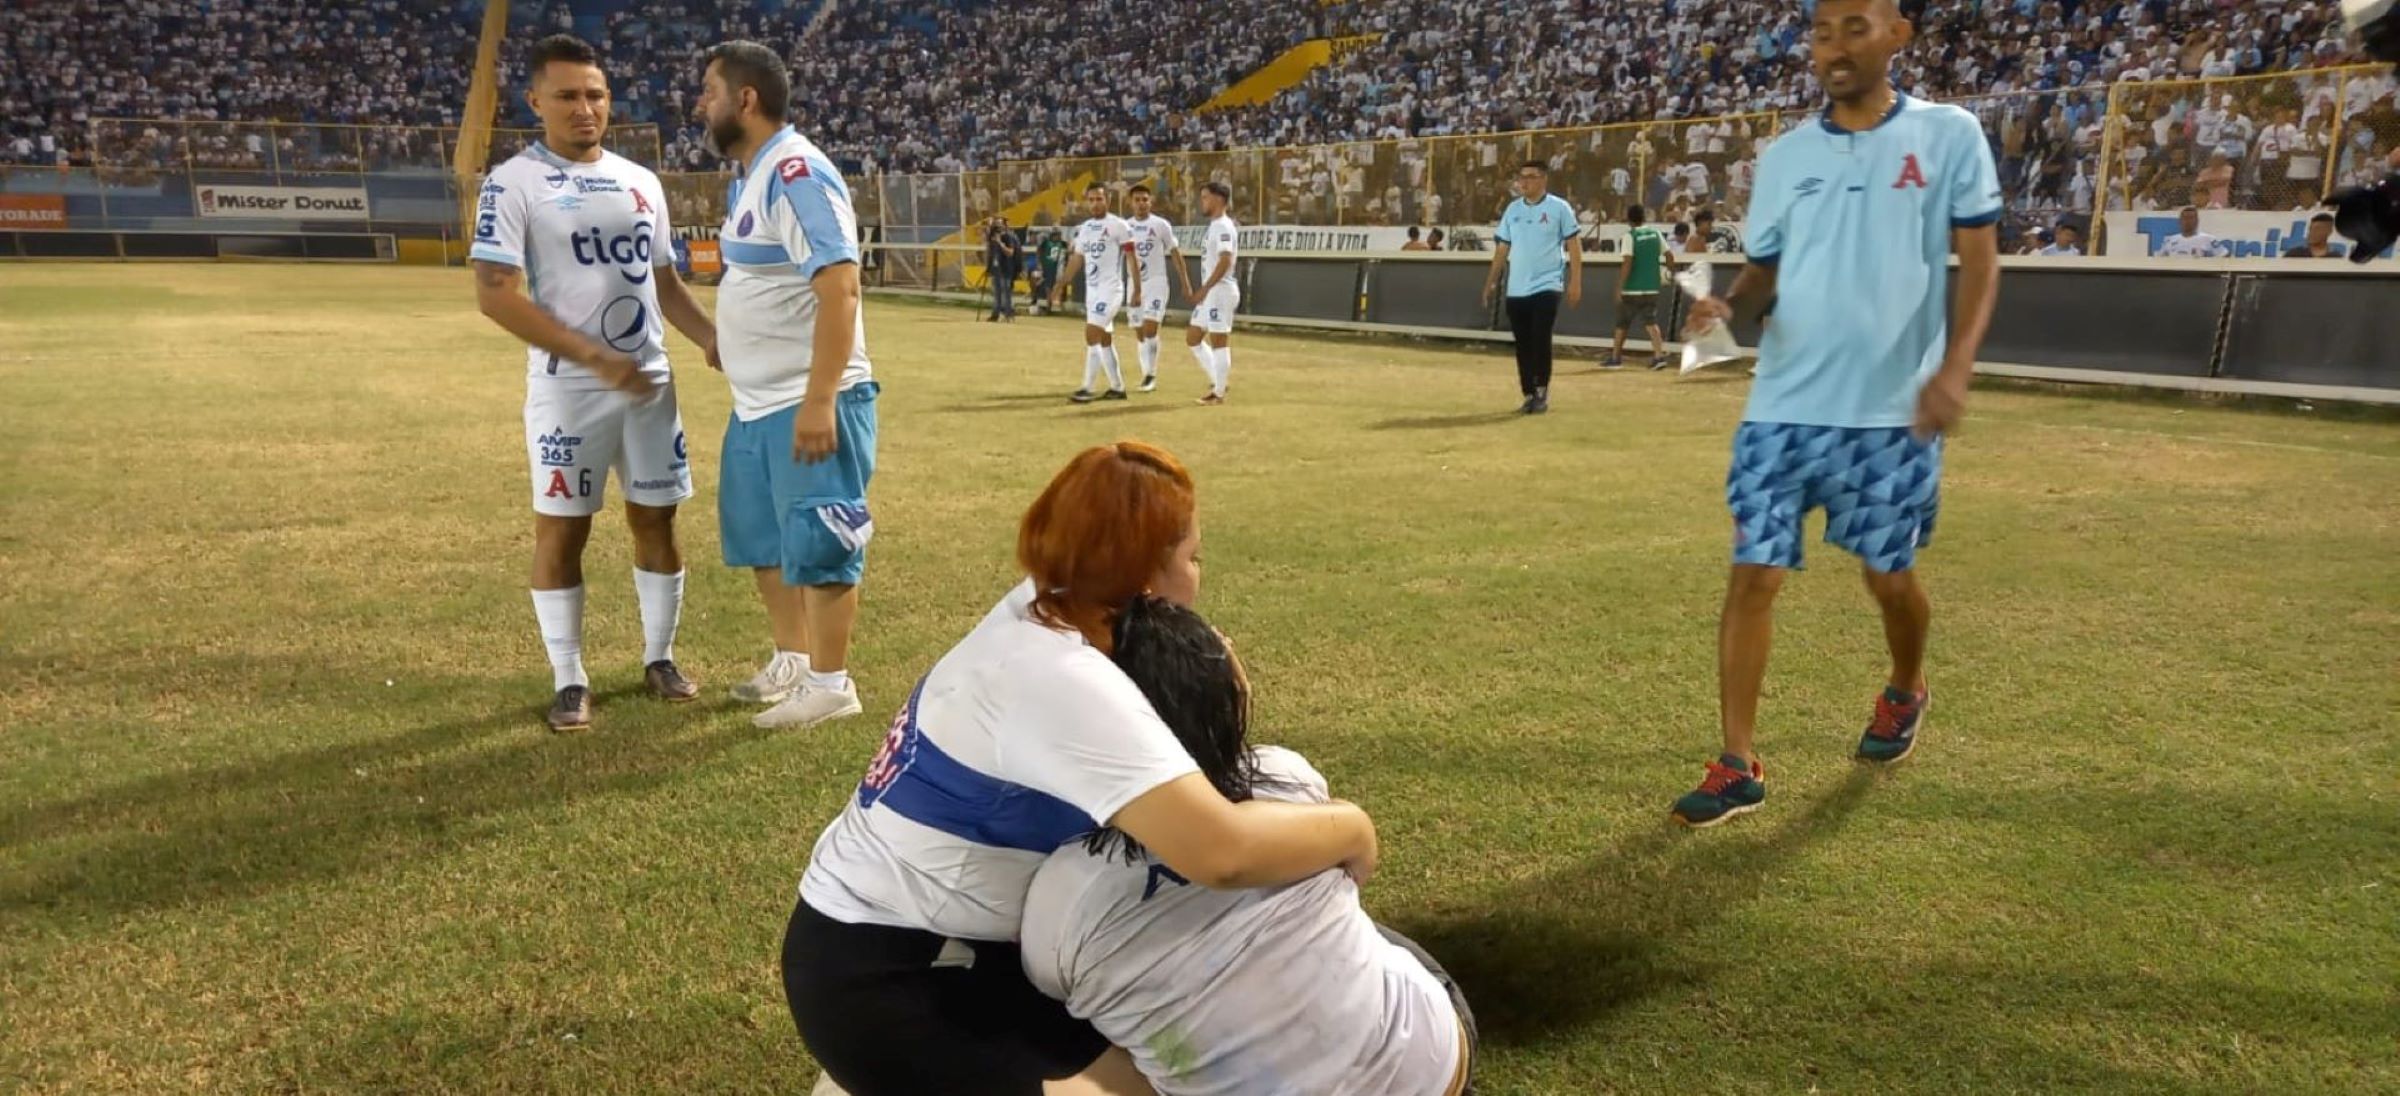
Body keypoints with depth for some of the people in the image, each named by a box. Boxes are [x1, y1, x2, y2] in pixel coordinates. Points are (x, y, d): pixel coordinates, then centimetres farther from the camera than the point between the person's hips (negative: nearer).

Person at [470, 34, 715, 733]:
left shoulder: (641, 183, 11)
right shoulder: (514, 184, -7)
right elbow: (496, 296, -14)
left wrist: (714, 340, 1)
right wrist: (595, 358, -20)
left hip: (651, 382, 5)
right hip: (567, 389, -5)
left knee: (656, 520, 10)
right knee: (561, 529, 1)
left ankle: (659, 659, 24)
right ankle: (569, 681, 12)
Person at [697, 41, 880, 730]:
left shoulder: (796, 174, -18)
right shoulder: (748, 176, 12)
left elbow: (839, 288, -25)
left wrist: (818, 400, -28)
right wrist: (728, 352, 27)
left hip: (809, 403, -11)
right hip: (757, 403, 11)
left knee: (817, 543, -1)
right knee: (760, 536, 20)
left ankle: (830, 685, 11)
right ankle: (792, 661, 34)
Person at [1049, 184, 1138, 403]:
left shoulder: (1119, 225, -9)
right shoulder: (1084, 228, 11)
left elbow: (1131, 257, -9)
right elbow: (1076, 260, 18)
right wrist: (1060, 286, 15)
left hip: (1110, 289, -8)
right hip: (1091, 290, 8)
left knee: (1092, 335, -14)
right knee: (1104, 339, 11)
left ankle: (1087, 388, -11)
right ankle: (1118, 387, 19)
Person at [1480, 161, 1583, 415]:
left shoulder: (1559, 207, -3)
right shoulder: (1513, 209, 10)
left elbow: (1573, 244, -3)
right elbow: (1503, 247, 13)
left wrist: (1575, 282, -10)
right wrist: (1492, 281, 8)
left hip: (1546, 286, -4)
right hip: (1516, 289, 4)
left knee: (1540, 341, -10)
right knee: (1523, 345, 5)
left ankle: (1542, 393, 3)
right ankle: (1529, 395, 13)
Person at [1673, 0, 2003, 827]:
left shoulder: (1948, 136, 0)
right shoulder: (1784, 156, 8)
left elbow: (1979, 262, -3)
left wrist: (1955, 366, -18)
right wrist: (1727, 303, -9)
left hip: (1893, 411, -2)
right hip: (1783, 408, 2)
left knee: (1889, 576, 11)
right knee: (1752, 575, -4)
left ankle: (1905, 693, 45)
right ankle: (1738, 768, 5)